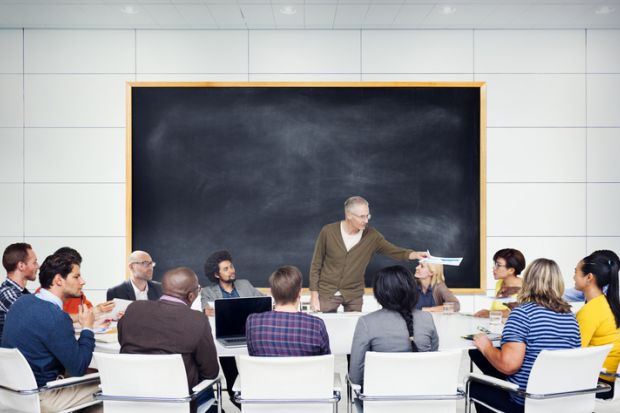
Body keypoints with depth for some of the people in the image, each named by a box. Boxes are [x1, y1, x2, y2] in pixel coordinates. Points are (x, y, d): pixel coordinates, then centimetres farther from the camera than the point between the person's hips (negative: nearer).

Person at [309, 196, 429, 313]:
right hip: (327, 293, -1)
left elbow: (394, 251, -10)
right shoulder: (328, 232, -10)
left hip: (354, 295, 2)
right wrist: (314, 294, -6)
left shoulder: (371, 235, -6)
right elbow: (316, 264, -3)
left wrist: (415, 254, -30)